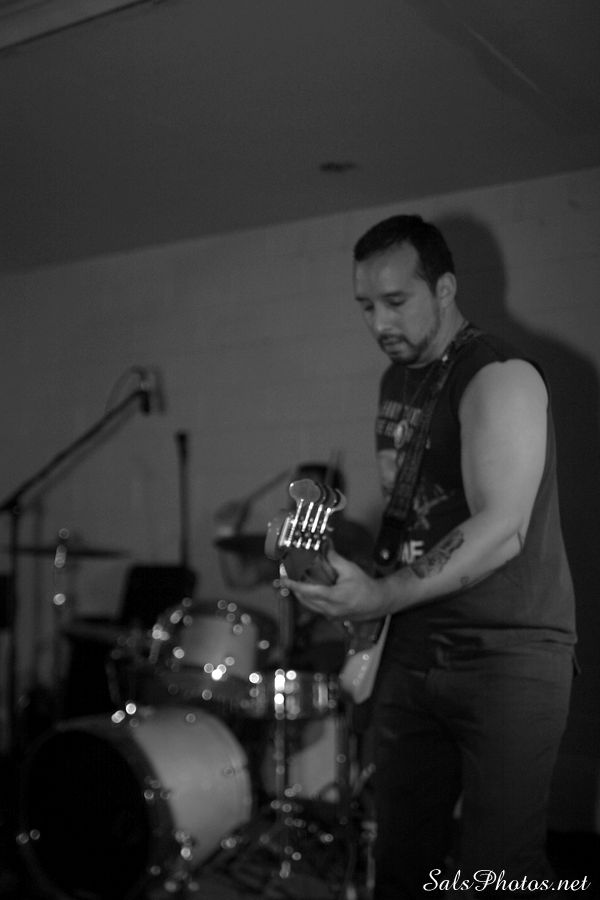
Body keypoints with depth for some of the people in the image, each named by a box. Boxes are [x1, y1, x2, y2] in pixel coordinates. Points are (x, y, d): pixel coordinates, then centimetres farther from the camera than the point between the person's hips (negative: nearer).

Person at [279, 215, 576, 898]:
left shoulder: (499, 379, -13)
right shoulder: (396, 381, 13)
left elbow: (500, 530, -24)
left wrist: (380, 596, -32)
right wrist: (362, 611, 8)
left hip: (508, 656, -7)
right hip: (413, 652, 7)